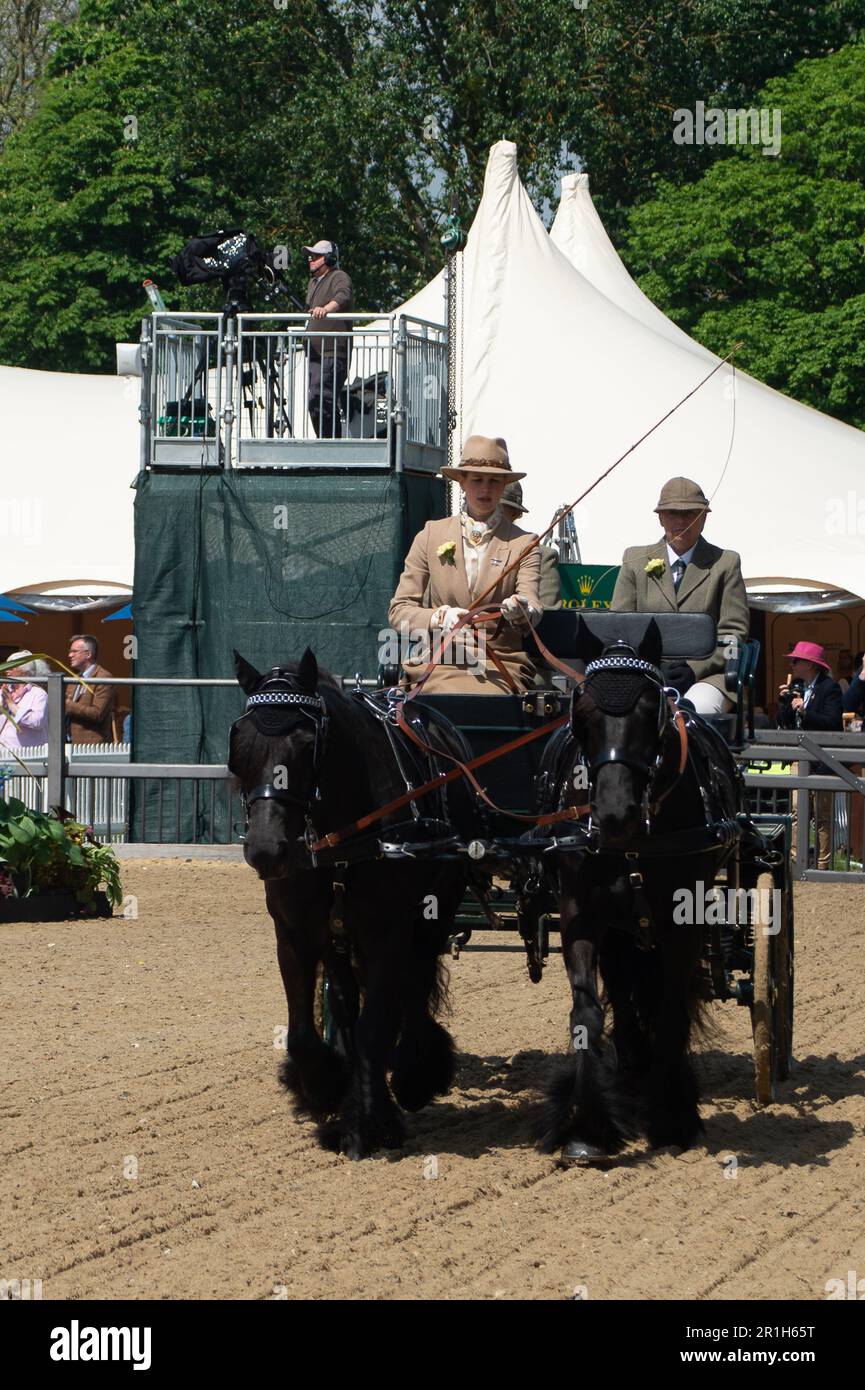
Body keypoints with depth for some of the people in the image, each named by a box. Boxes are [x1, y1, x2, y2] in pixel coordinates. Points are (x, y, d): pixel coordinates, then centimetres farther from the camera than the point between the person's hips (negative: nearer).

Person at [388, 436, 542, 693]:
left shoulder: (523, 544, 11)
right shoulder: (432, 535, 13)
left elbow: (533, 611, -4)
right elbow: (399, 610, 9)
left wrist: (520, 611, -29)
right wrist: (441, 617, -12)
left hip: (502, 666, 0)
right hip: (440, 666, 0)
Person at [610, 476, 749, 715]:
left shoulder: (725, 563, 13)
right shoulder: (635, 560, 18)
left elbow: (734, 632, 6)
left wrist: (694, 669, -10)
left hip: (706, 675, -1)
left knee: (697, 711, -37)